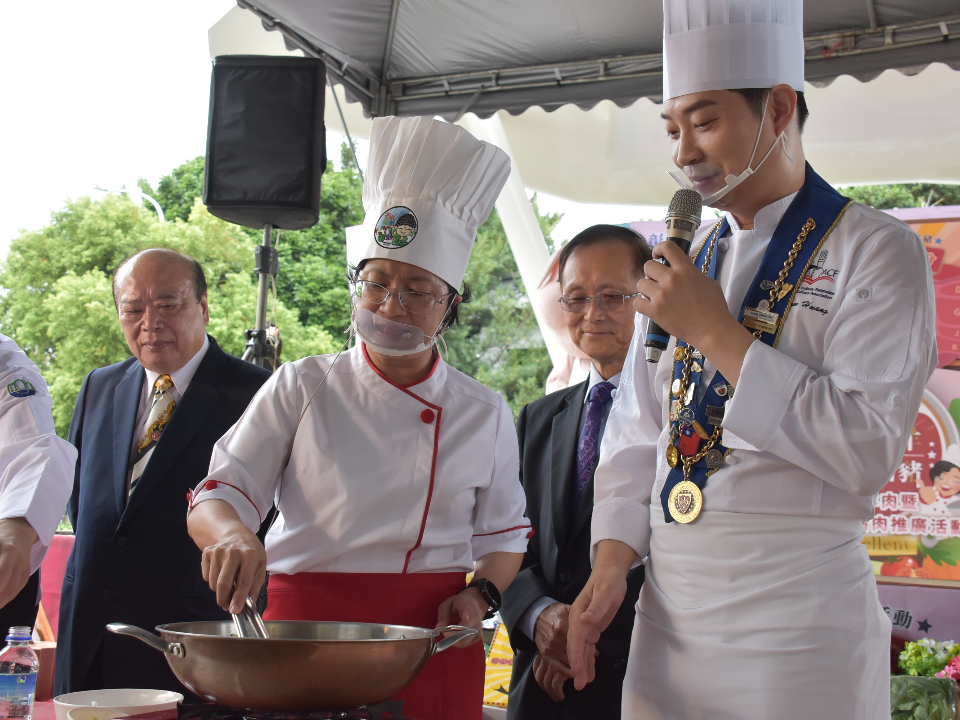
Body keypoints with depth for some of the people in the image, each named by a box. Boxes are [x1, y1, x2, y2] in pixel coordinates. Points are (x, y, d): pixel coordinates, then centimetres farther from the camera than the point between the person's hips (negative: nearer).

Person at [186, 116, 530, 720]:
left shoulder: (485, 414, 6)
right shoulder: (302, 389, 2)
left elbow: (502, 534, 14)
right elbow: (218, 495, -2)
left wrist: (480, 593, -6)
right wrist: (233, 535, -24)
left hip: (432, 647, 1)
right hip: (308, 626, -1)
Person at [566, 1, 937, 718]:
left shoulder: (878, 252, -7)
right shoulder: (686, 262, 12)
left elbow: (869, 450, -17)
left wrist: (716, 332, -16)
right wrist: (613, 558, 0)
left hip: (797, 614, -5)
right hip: (668, 608, 6)